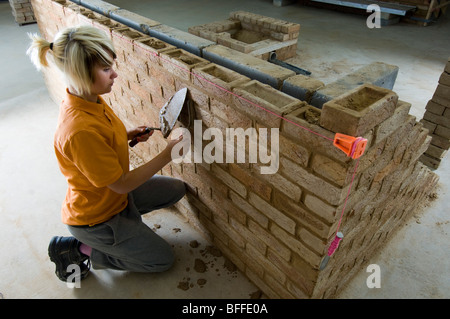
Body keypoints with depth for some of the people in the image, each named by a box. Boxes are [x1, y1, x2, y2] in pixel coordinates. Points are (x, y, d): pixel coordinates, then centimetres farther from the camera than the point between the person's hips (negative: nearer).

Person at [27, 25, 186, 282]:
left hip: (112, 193, 8)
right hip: (95, 216, -8)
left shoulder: (89, 99, -10)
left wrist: (129, 135, -7)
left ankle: (124, 217, 16)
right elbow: (121, 183, -28)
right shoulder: (80, 130, -38)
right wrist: (166, 156, -24)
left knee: (177, 189, 16)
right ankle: (77, 251, 9)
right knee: (163, 259, 7)